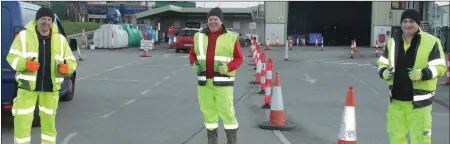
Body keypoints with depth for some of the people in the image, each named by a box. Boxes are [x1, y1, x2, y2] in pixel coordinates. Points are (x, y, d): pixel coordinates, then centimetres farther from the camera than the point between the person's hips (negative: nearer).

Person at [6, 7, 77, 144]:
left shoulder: (60, 39, 6)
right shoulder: (24, 35, -1)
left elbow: (71, 61, 7)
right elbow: (11, 57, 0)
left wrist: (66, 67, -17)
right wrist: (25, 64, -20)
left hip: (50, 87, 2)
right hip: (28, 86, -2)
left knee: (49, 120, 13)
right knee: (22, 120, -2)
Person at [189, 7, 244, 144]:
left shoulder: (231, 37, -4)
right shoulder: (199, 36, 6)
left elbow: (239, 58, -1)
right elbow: (192, 54, 15)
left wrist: (227, 67, -19)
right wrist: (194, 64, -7)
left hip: (223, 82, -3)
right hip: (204, 82, 4)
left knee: (226, 112, -5)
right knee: (208, 112, 9)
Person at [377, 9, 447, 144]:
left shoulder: (431, 42, -10)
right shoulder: (392, 42, 6)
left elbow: (440, 67, -10)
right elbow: (382, 63, 13)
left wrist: (423, 73, -28)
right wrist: (384, 72, -10)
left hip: (419, 101, -5)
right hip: (396, 99, 5)